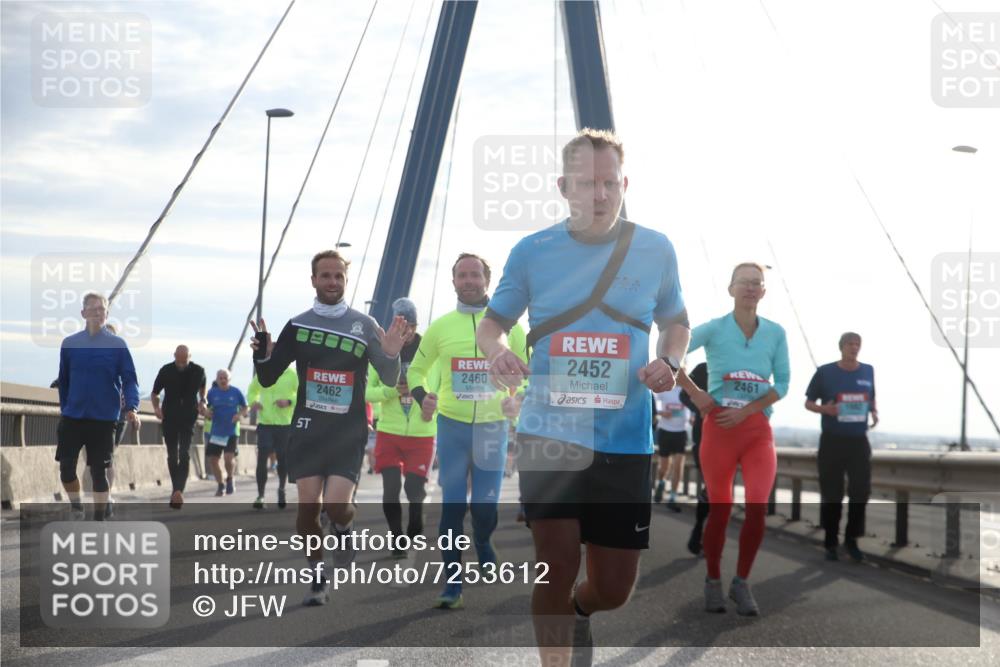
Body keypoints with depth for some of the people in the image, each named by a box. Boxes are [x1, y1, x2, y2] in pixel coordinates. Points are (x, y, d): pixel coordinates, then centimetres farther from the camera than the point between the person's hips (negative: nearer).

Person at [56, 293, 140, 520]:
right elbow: (63, 380, 13)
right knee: (66, 469, 0)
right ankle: (76, 508, 24)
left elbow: (129, 379, -6)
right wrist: (64, 408, 10)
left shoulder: (118, 345, -3)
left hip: (104, 420, -2)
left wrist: (131, 408, -21)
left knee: (98, 472, 3)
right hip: (72, 418, 2)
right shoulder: (69, 344, 4)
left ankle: (98, 521, 13)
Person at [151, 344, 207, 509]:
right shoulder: (166, 371, -7)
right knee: (172, 455, 6)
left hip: (189, 417, -1)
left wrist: (202, 401, -2)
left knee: (184, 454, -15)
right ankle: (176, 489, 20)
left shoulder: (198, 371, -5)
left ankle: (178, 490, -24)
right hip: (169, 417, 1)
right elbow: (155, 393, 5)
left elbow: (202, 387, 17)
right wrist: (156, 408, -14)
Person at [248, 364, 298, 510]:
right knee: (262, 458, -8)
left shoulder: (292, 374, -5)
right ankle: (260, 495, -2)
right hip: (265, 423, 1)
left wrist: (289, 401, -22)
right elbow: (252, 391, 17)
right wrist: (253, 402, -4)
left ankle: (281, 489, 36)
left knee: (283, 459, 11)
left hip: (285, 423, -1)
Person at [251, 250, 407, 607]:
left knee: (336, 506, -17)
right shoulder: (298, 325, 6)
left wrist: (391, 354, -17)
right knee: (307, 508, -4)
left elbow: (390, 380, 3)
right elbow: (267, 379, 7)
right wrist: (264, 354, -13)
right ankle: (318, 578, 16)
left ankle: (344, 529, 20)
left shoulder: (365, 325, 2)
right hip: (308, 429, 2)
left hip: (349, 431, -2)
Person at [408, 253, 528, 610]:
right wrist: (421, 397, -6)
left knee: (485, 506, 3)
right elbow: (416, 370, 15)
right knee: (453, 506, -2)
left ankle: (484, 549, 37)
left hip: (493, 426, 0)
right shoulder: (440, 327, 4)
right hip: (452, 425, 0)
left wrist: (520, 400, -10)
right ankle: (453, 584, 4)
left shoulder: (508, 326, 2)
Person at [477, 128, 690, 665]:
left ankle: (578, 611, 43)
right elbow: (492, 321, 13)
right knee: (557, 569, -7)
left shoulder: (656, 250, 2)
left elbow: (676, 322, 17)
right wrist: (496, 350, -11)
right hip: (549, 435, -1)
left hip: (625, 442, 1)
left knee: (613, 589, 6)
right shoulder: (532, 251, 1)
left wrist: (669, 361, -5)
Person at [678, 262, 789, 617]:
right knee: (720, 509, 5)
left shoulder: (776, 333, 3)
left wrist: (746, 410, -11)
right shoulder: (713, 329, -4)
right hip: (718, 427, -1)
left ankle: (741, 583, 3)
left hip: (758, 428, 1)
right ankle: (713, 581, 23)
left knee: (758, 505, -13)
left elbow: (783, 383, 1)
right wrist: (695, 394, -11)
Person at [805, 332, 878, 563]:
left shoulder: (868, 371, 5)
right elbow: (808, 403, 2)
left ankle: (851, 540, 13)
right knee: (831, 494, 1)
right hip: (832, 441, -3)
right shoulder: (825, 372, -5)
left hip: (859, 441, 3)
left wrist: (875, 413, -3)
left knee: (861, 491, -3)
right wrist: (825, 409, -19)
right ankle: (830, 543, 14)